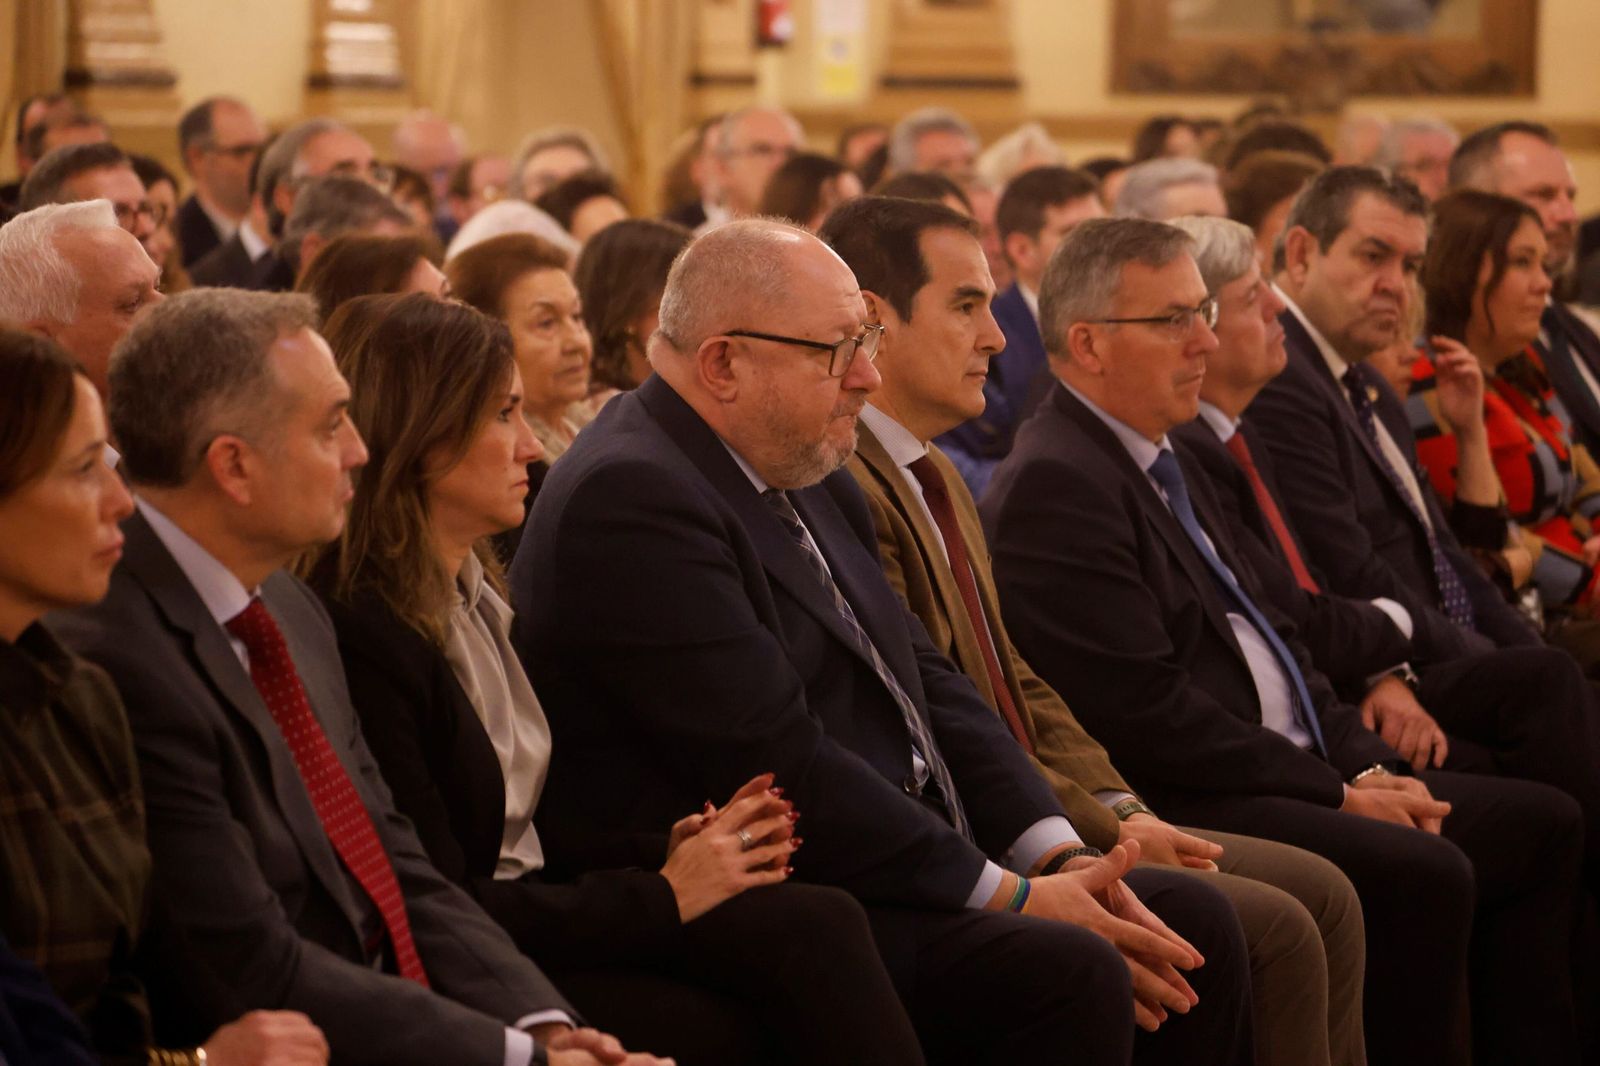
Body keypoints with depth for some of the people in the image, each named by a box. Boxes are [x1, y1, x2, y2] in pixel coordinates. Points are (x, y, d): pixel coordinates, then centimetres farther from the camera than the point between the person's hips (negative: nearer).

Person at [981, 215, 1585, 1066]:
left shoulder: (1165, 464, 19)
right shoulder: (1055, 484, -14)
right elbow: (1151, 710, -20)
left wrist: (1368, 768, 4)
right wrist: (1335, 794, -14)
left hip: (1289, 773, 11)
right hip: (1183, 804, -11)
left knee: (1542, 824, 8)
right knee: (1422, 873, -29)